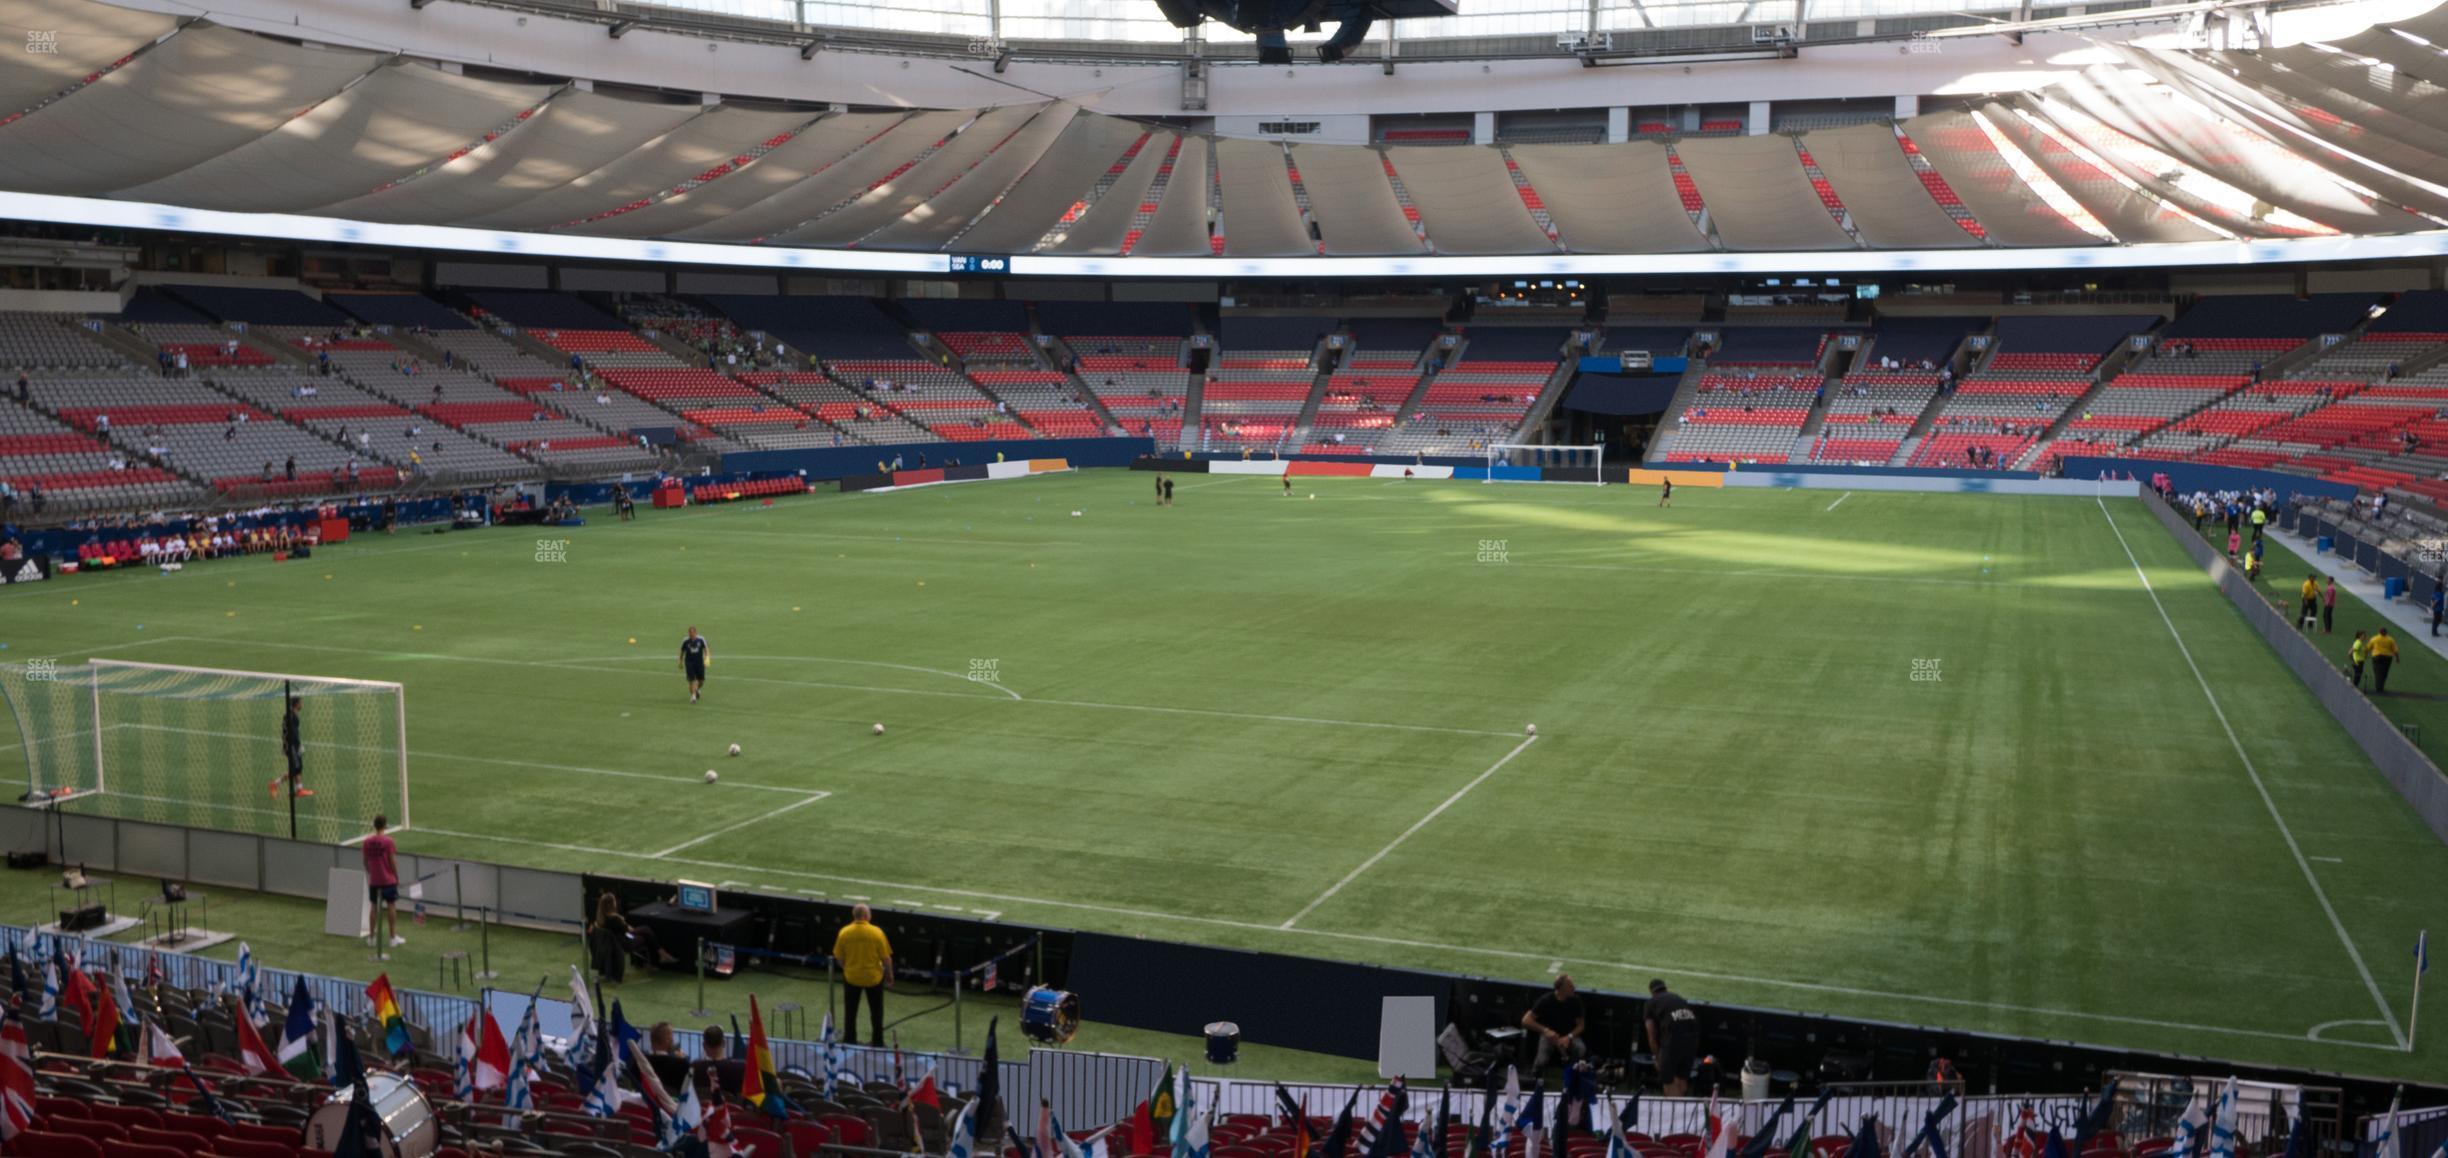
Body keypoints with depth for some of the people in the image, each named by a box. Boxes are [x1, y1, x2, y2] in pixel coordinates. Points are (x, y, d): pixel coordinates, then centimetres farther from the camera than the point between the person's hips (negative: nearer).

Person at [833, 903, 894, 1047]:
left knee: (850, 1009, 19)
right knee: (876, 1010, 15)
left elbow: (839, 957, -3)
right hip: (873, 976, -1)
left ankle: (849, 1039, 28)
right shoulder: (876, 932, -18)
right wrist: (889, 974, 4)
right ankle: (877, 1041, 21)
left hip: (851, 976, 1)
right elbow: (886, 957, -12)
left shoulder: (844, 932, -13)